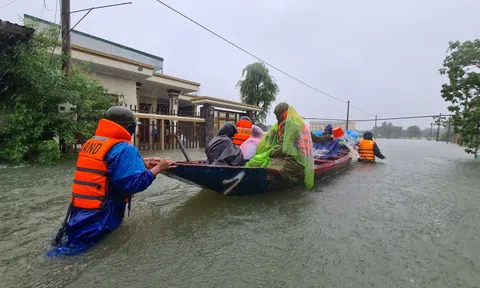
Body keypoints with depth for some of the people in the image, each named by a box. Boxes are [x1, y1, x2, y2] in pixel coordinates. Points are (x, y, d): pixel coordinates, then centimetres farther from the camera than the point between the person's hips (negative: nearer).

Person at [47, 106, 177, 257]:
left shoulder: (89, 143, 10)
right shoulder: (124, 149, -18)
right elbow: (134, 183, -25)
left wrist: (142, 162, 12)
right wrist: (158, 168, -13)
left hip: (78, 211, 8)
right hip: (98, 215, -8)